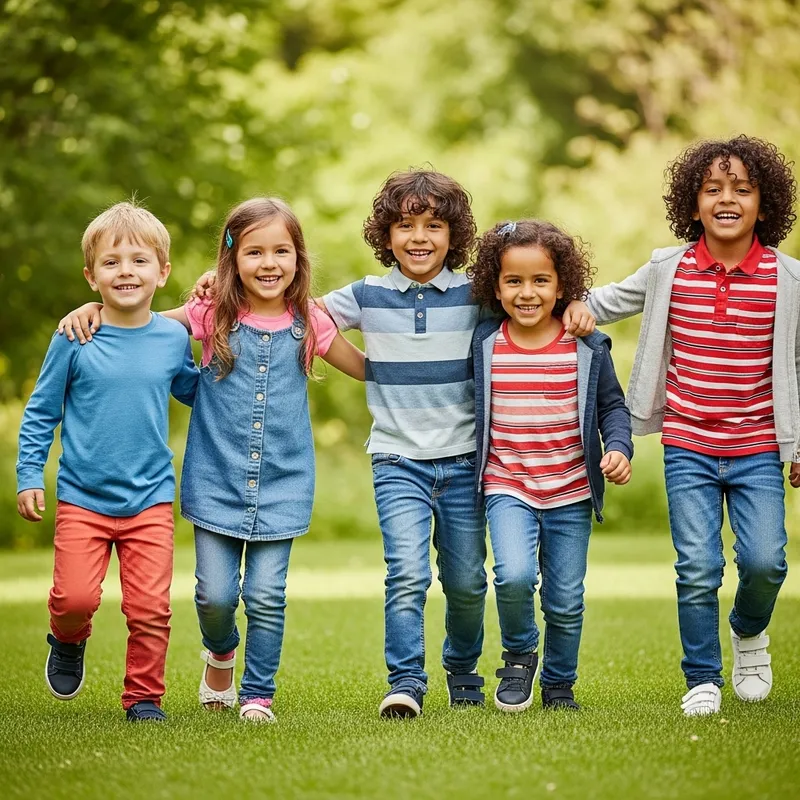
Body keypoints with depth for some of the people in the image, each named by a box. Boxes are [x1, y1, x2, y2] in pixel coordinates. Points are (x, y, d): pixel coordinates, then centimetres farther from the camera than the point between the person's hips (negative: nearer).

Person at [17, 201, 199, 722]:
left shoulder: (173, 338, 2)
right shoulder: (75, 338, -5)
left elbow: (195, 392, 22)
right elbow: (40, 413, 3)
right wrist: (29, 477, -1)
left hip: (150, 499, 1)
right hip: (83, 498, -1)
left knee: (150, 606, -4)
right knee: (76, 596, -10)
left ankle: (144, 695, 15)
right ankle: (69, 642, 25)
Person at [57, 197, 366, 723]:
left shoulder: (309, 325, 1)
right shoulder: (212, 316, -2)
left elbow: (369, 368, 15)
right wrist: (92, 309, -8)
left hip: (281, 486, 0)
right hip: (217, 482, 0)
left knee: (266, 596, -3)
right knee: (216, 594, -2)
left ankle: (258, 693, 14)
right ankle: (221, 652, 32)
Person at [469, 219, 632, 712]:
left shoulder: (587, 348, -3)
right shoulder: (484, 345, -2)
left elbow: (612, 405, 7)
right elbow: (466, 410, 11)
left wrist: (619, 449, -10)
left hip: (570, 493, 1)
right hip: (507, 487, -1)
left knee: (566, 602, 7)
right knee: (514, 575, -24)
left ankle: (559, 685, 32)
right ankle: (519, 656, 5)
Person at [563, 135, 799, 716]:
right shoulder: (668, 270, 0)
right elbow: (613, 300, 18)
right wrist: (581, 304, -5)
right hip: (688, 448, 1)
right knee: (697, 569, -1)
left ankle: (750, 631, 23)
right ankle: (703, 680, 15)